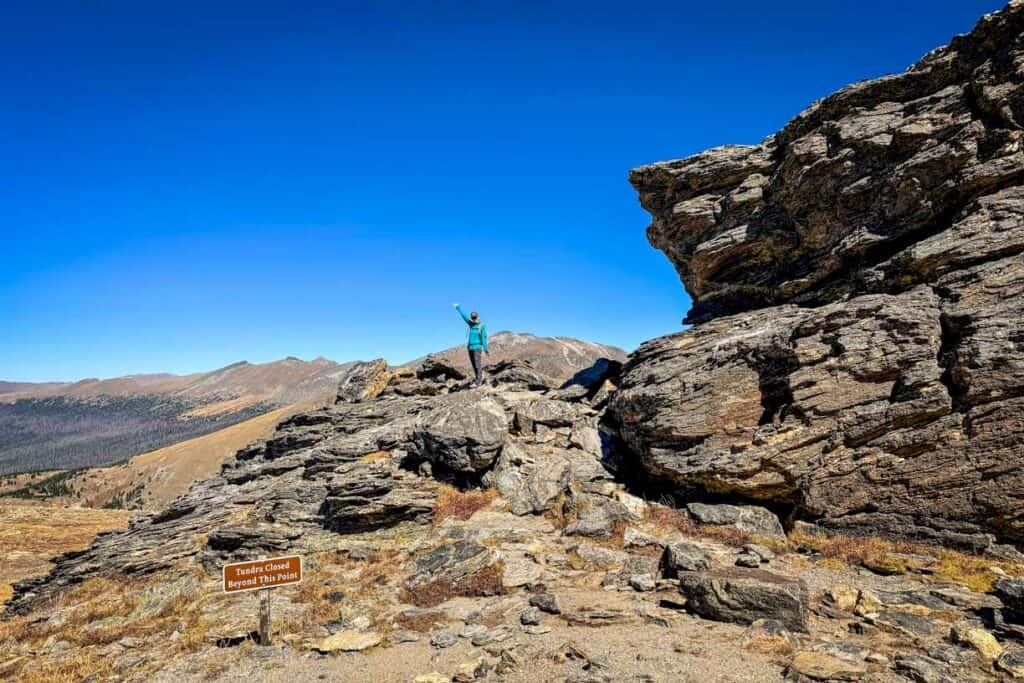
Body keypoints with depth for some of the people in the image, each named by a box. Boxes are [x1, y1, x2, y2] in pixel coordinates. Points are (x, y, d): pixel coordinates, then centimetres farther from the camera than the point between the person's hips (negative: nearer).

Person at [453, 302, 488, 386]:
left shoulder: (482, 326, -6)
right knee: (473, 364, 6)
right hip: (470, 347, 7)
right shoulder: (471, 324, 12)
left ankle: (478, 381, -13)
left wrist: (485, 349, -14)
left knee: (477, 363, -11)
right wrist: (458, 307, 27)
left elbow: (484, 338, -10)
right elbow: (464, 315, 20)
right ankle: (479, 378, 12)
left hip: (477, 347, -7)